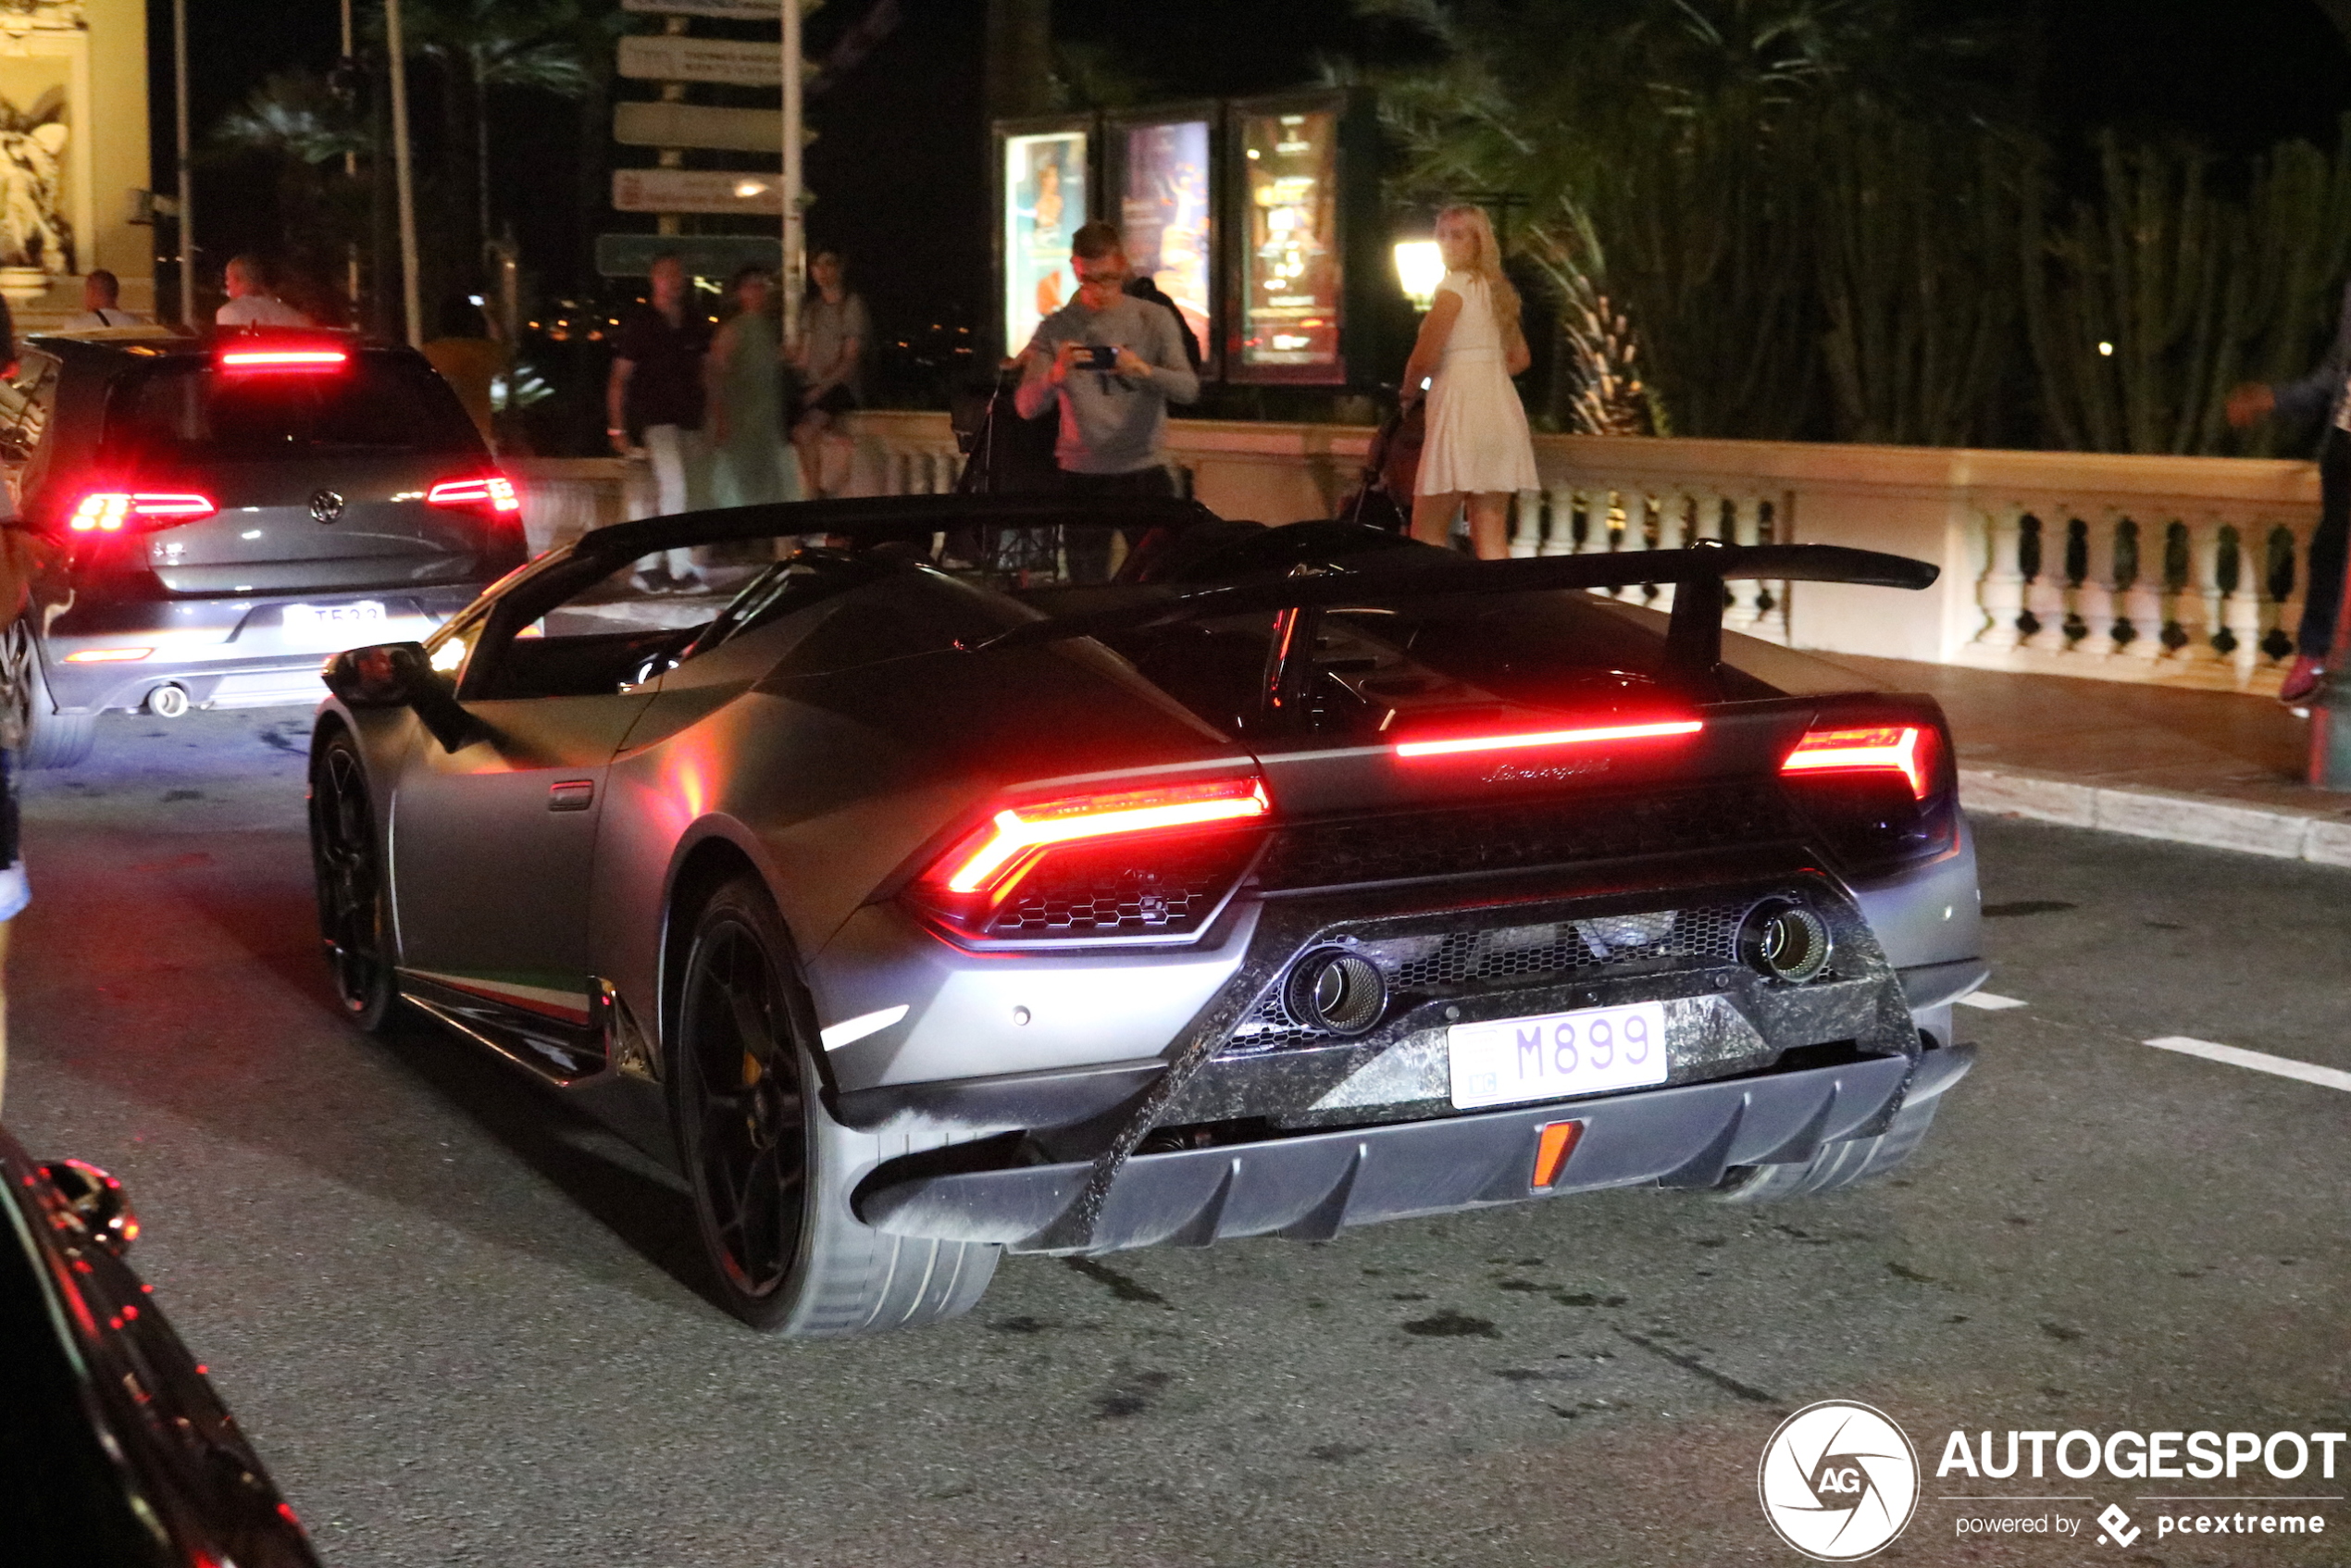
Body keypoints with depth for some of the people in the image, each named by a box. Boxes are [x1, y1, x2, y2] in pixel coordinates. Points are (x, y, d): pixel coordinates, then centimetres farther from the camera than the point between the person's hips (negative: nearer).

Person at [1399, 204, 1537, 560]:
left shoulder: (1455, 286, -7)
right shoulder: (1496, 289, 18)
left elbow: (1424, 358, -13)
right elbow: (1519, 358, 25)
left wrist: (1408, 394, 4)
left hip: (1461, 409, -8)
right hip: (1503, 406, 8)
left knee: (1426, 536, -5)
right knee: (1492, 537, 4)